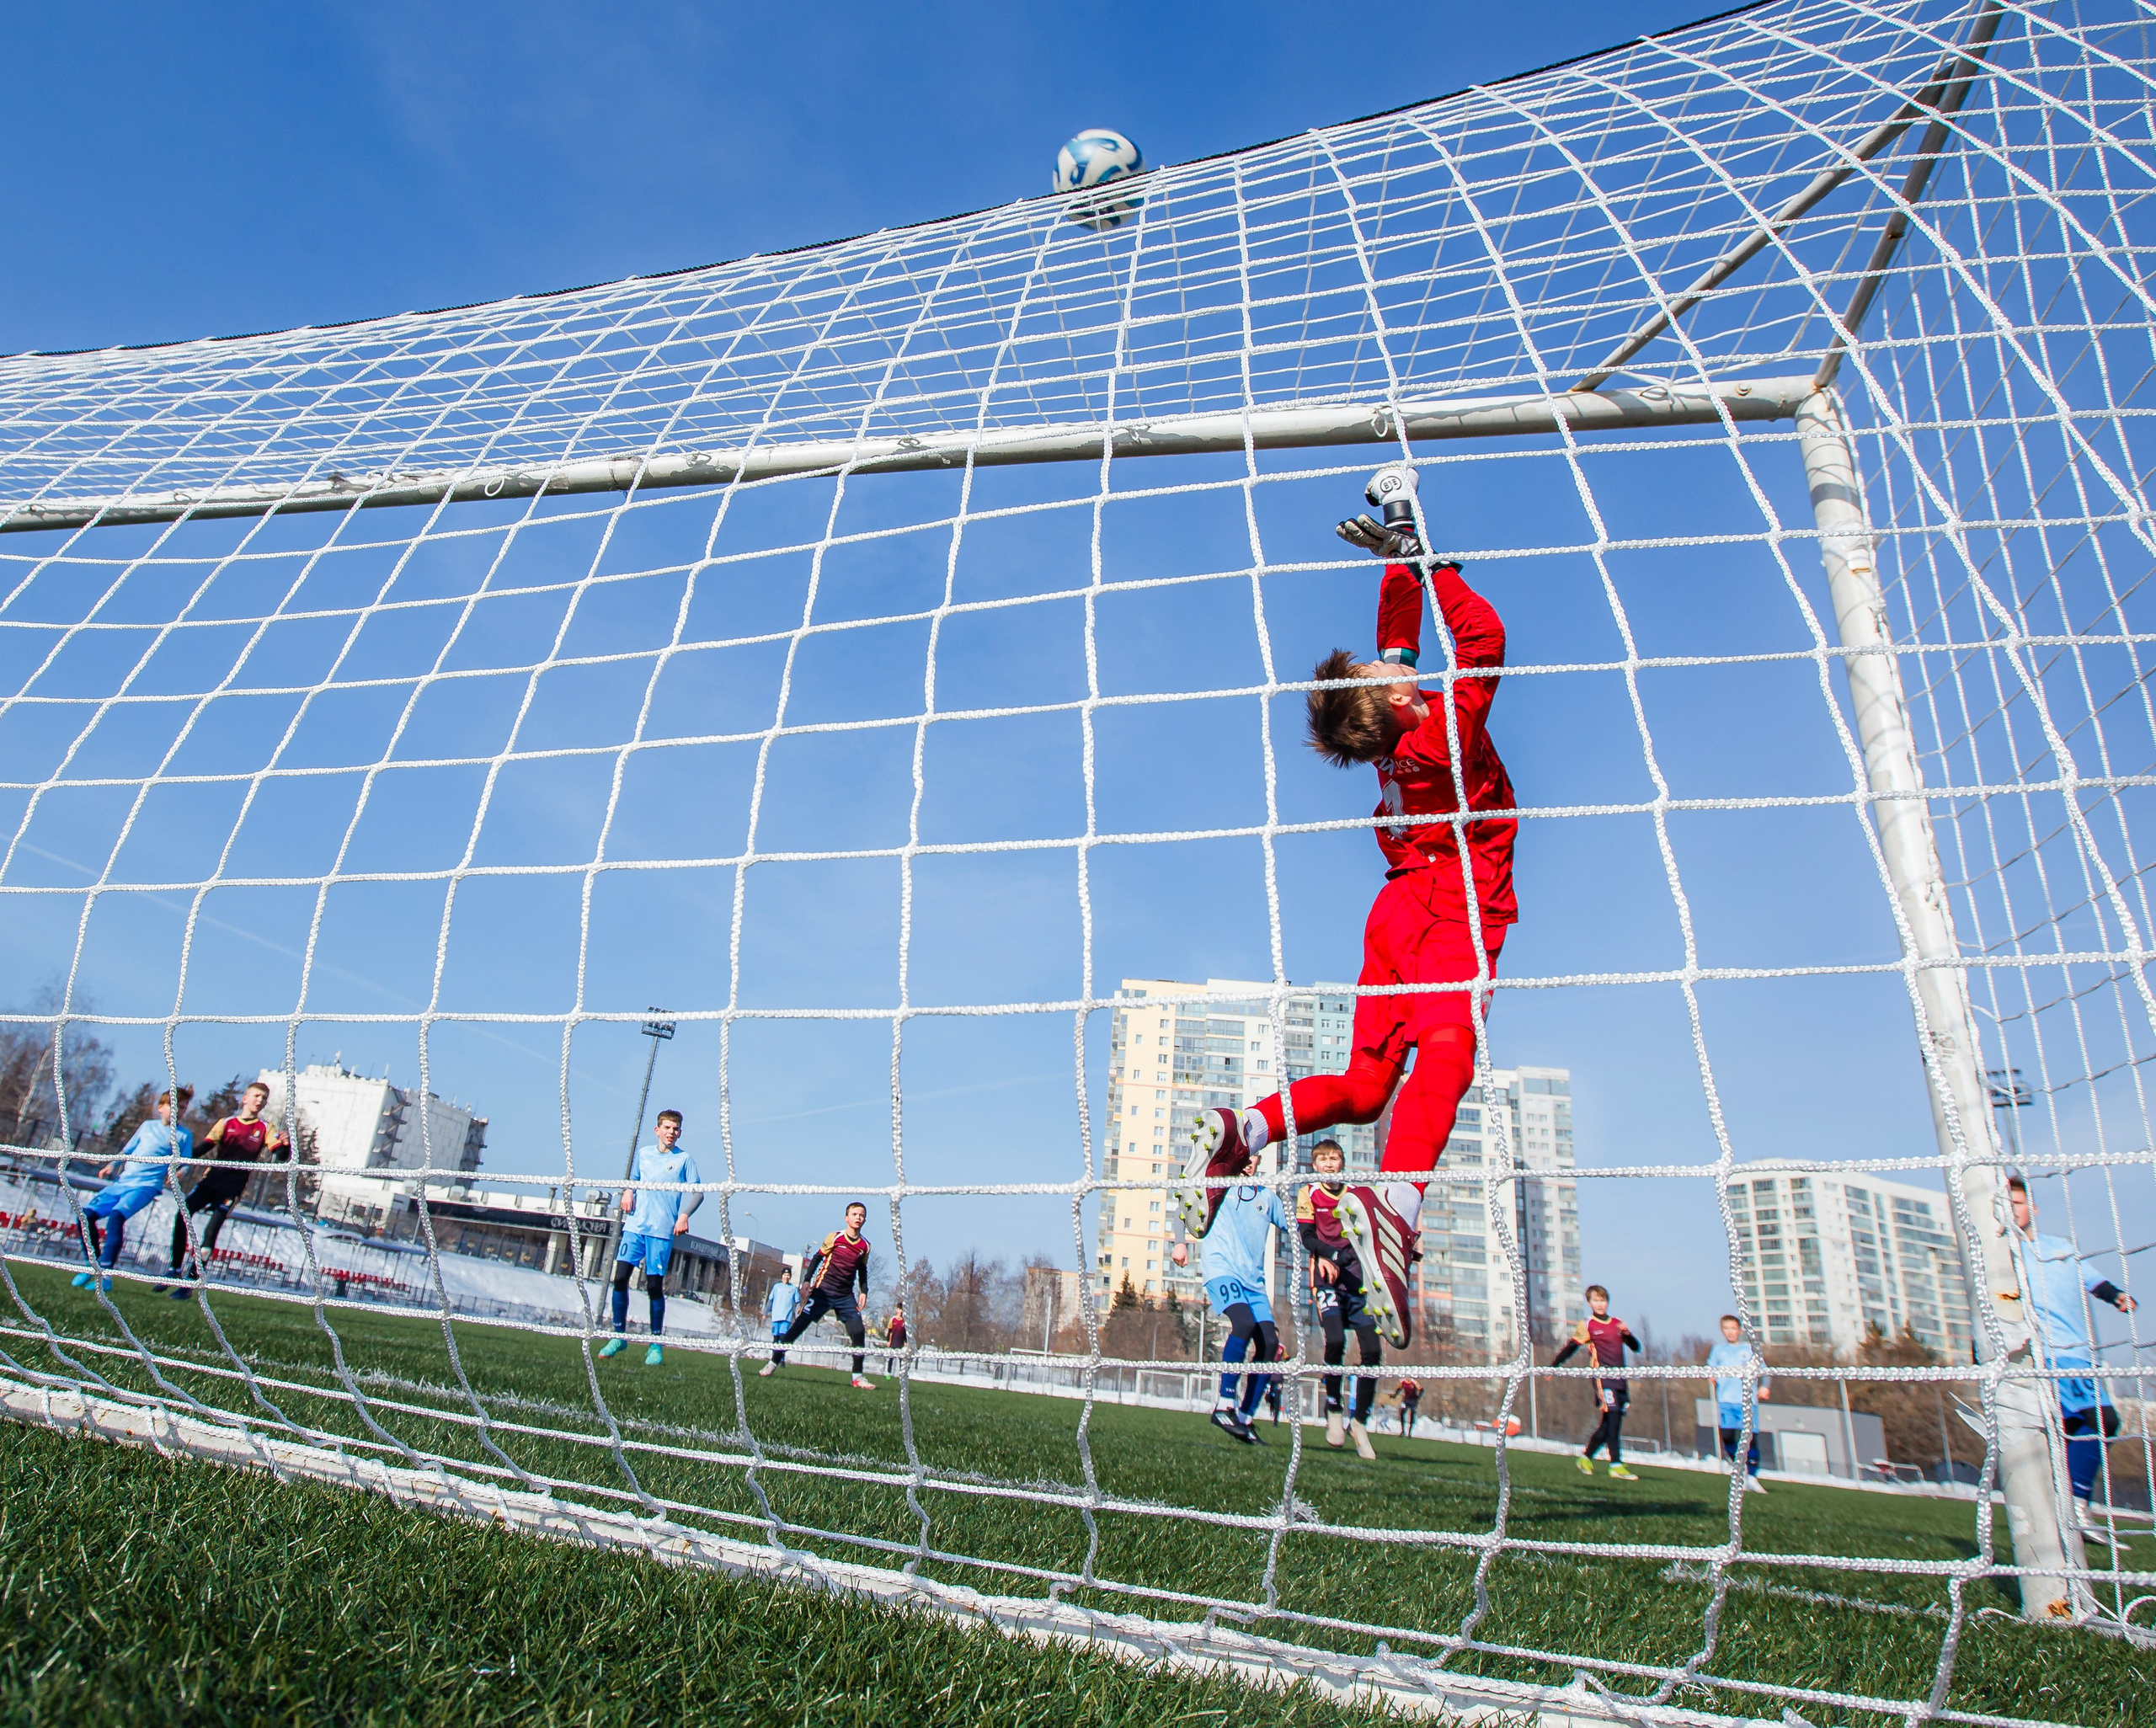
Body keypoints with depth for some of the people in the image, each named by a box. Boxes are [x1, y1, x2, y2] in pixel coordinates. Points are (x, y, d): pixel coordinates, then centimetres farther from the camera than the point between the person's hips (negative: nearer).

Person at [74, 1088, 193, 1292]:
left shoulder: (183, 1136, 4)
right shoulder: (147, 1126, 16)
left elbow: (185, 1165, 3)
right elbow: (127, 1151, 23)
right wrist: (112, 1166, 7)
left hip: (146, 1186, -6)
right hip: (121, 1182, 6)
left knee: (116, 1216, -30)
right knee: (86, 1214, -7)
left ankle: (105, 1274, -31)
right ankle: (92, 1264, 10)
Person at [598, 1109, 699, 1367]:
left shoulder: (684, 1159, 4)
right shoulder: (643, 1153, 14)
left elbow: (697, 1192, 0)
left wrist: (684, 1215, -15)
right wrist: (628, 1191, 5)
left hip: (662, 1231, -3)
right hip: (635, 1225, 3)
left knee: (654, 1286, -3)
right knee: (620, 1277, -6)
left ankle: (656, 1343, 8)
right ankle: (619, 1335, 8)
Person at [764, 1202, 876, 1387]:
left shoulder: (865, 1245, 4)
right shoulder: (835, 1237, -6)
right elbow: (817, 1258, 1)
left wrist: (863, 1292, 6)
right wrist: (807, 1280, -7)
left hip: (846, 1296, 3)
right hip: (823, 1291, -3)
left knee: (859, 1332, -10)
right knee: (799, 1325, -4)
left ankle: (858, 1376, 1)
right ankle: (773, 1362, 11)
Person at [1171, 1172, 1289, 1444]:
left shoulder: (1268, 1196, 20)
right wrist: (1181, 1242, -9)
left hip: (1253, 1277, 5)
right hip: (1221, 1267, -5)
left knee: (1269, 1342, -9)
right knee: (1244, 1323, -29)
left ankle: (1245, 1417, 3)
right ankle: (1224, 1404, -19)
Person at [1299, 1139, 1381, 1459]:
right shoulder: (1309, 1194, 6)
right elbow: (1306, 1236, -3)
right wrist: (1327, 1255, -21)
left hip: (1356, 1278, 3)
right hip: (1326, 1278, -3)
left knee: (1372, 1350, -7)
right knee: (1335, 1340, -22)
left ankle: (1359, 1422, 8)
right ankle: (1333, 1409, 0)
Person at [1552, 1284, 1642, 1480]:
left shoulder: (1617, 1323, 15)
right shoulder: (1587, 1326, 1)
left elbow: (1635, 1347, 14)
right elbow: (1570, 1348, 2)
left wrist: (1627, 1334, -7)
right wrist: (1553, 1367, -4)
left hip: (1620, 1378, 5)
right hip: (1603, 1377, -5)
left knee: (1610, 1422, 7)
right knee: (1613, 1417, -14)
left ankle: (1586, 1456, 21)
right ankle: (1616, 1465, -11)